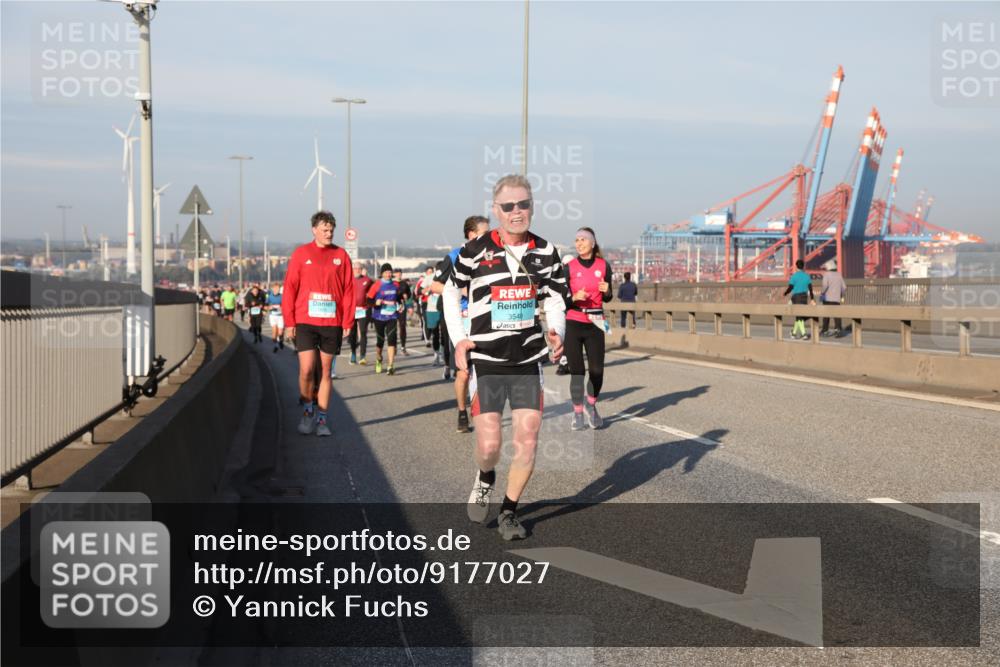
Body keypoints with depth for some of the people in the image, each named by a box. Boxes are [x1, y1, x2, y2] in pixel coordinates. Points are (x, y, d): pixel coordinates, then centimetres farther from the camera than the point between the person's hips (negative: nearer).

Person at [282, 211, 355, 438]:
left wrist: (347, 323, 0)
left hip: (332, 323, 1)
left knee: (325, 371, 7)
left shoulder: (341, 255, 5)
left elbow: (348, 290, 5)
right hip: (305, 321, -1)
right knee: (307, 369, -8)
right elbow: (289, 289, 1)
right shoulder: (301, 254, 1)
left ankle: (322, 418, 15)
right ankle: (307, 411, 14)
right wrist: (289, 322, -3)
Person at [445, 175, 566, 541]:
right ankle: (485, 479, 28)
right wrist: (458, 339, -2)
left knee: (527, 440, -1)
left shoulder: (545, 252, 2)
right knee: (489, 445, -8)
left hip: (527, 360, 3)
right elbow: (451, 291, 8)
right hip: (485, 360, -3)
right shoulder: (475, 251, -7)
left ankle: (509, 513, 18)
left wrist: (556, 333, -8)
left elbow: (554, 298, 11)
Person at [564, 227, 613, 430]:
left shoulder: (603, 266, 5)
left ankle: (591, 405, 24)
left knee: (597, 370, -3)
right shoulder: (569, 267, -1)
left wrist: (606, 291, -8)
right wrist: (575, 298, -20)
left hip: (595, 324, 2)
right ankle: (577, 414, 10)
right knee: (576, 370, -3)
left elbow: (607, 298, 14)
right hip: (573, 323, -2)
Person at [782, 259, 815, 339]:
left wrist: (784, 294, 8)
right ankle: (794, 332, 22)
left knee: (799, 315, -4)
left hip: (796, 296, -4)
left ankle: (803, 333, -16)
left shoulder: (794, 276, -10)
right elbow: (810, 288, 3)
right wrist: (812, 298, 9)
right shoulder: (807, 276, 4)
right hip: (804, 296, 4)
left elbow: (790, 287, -9)